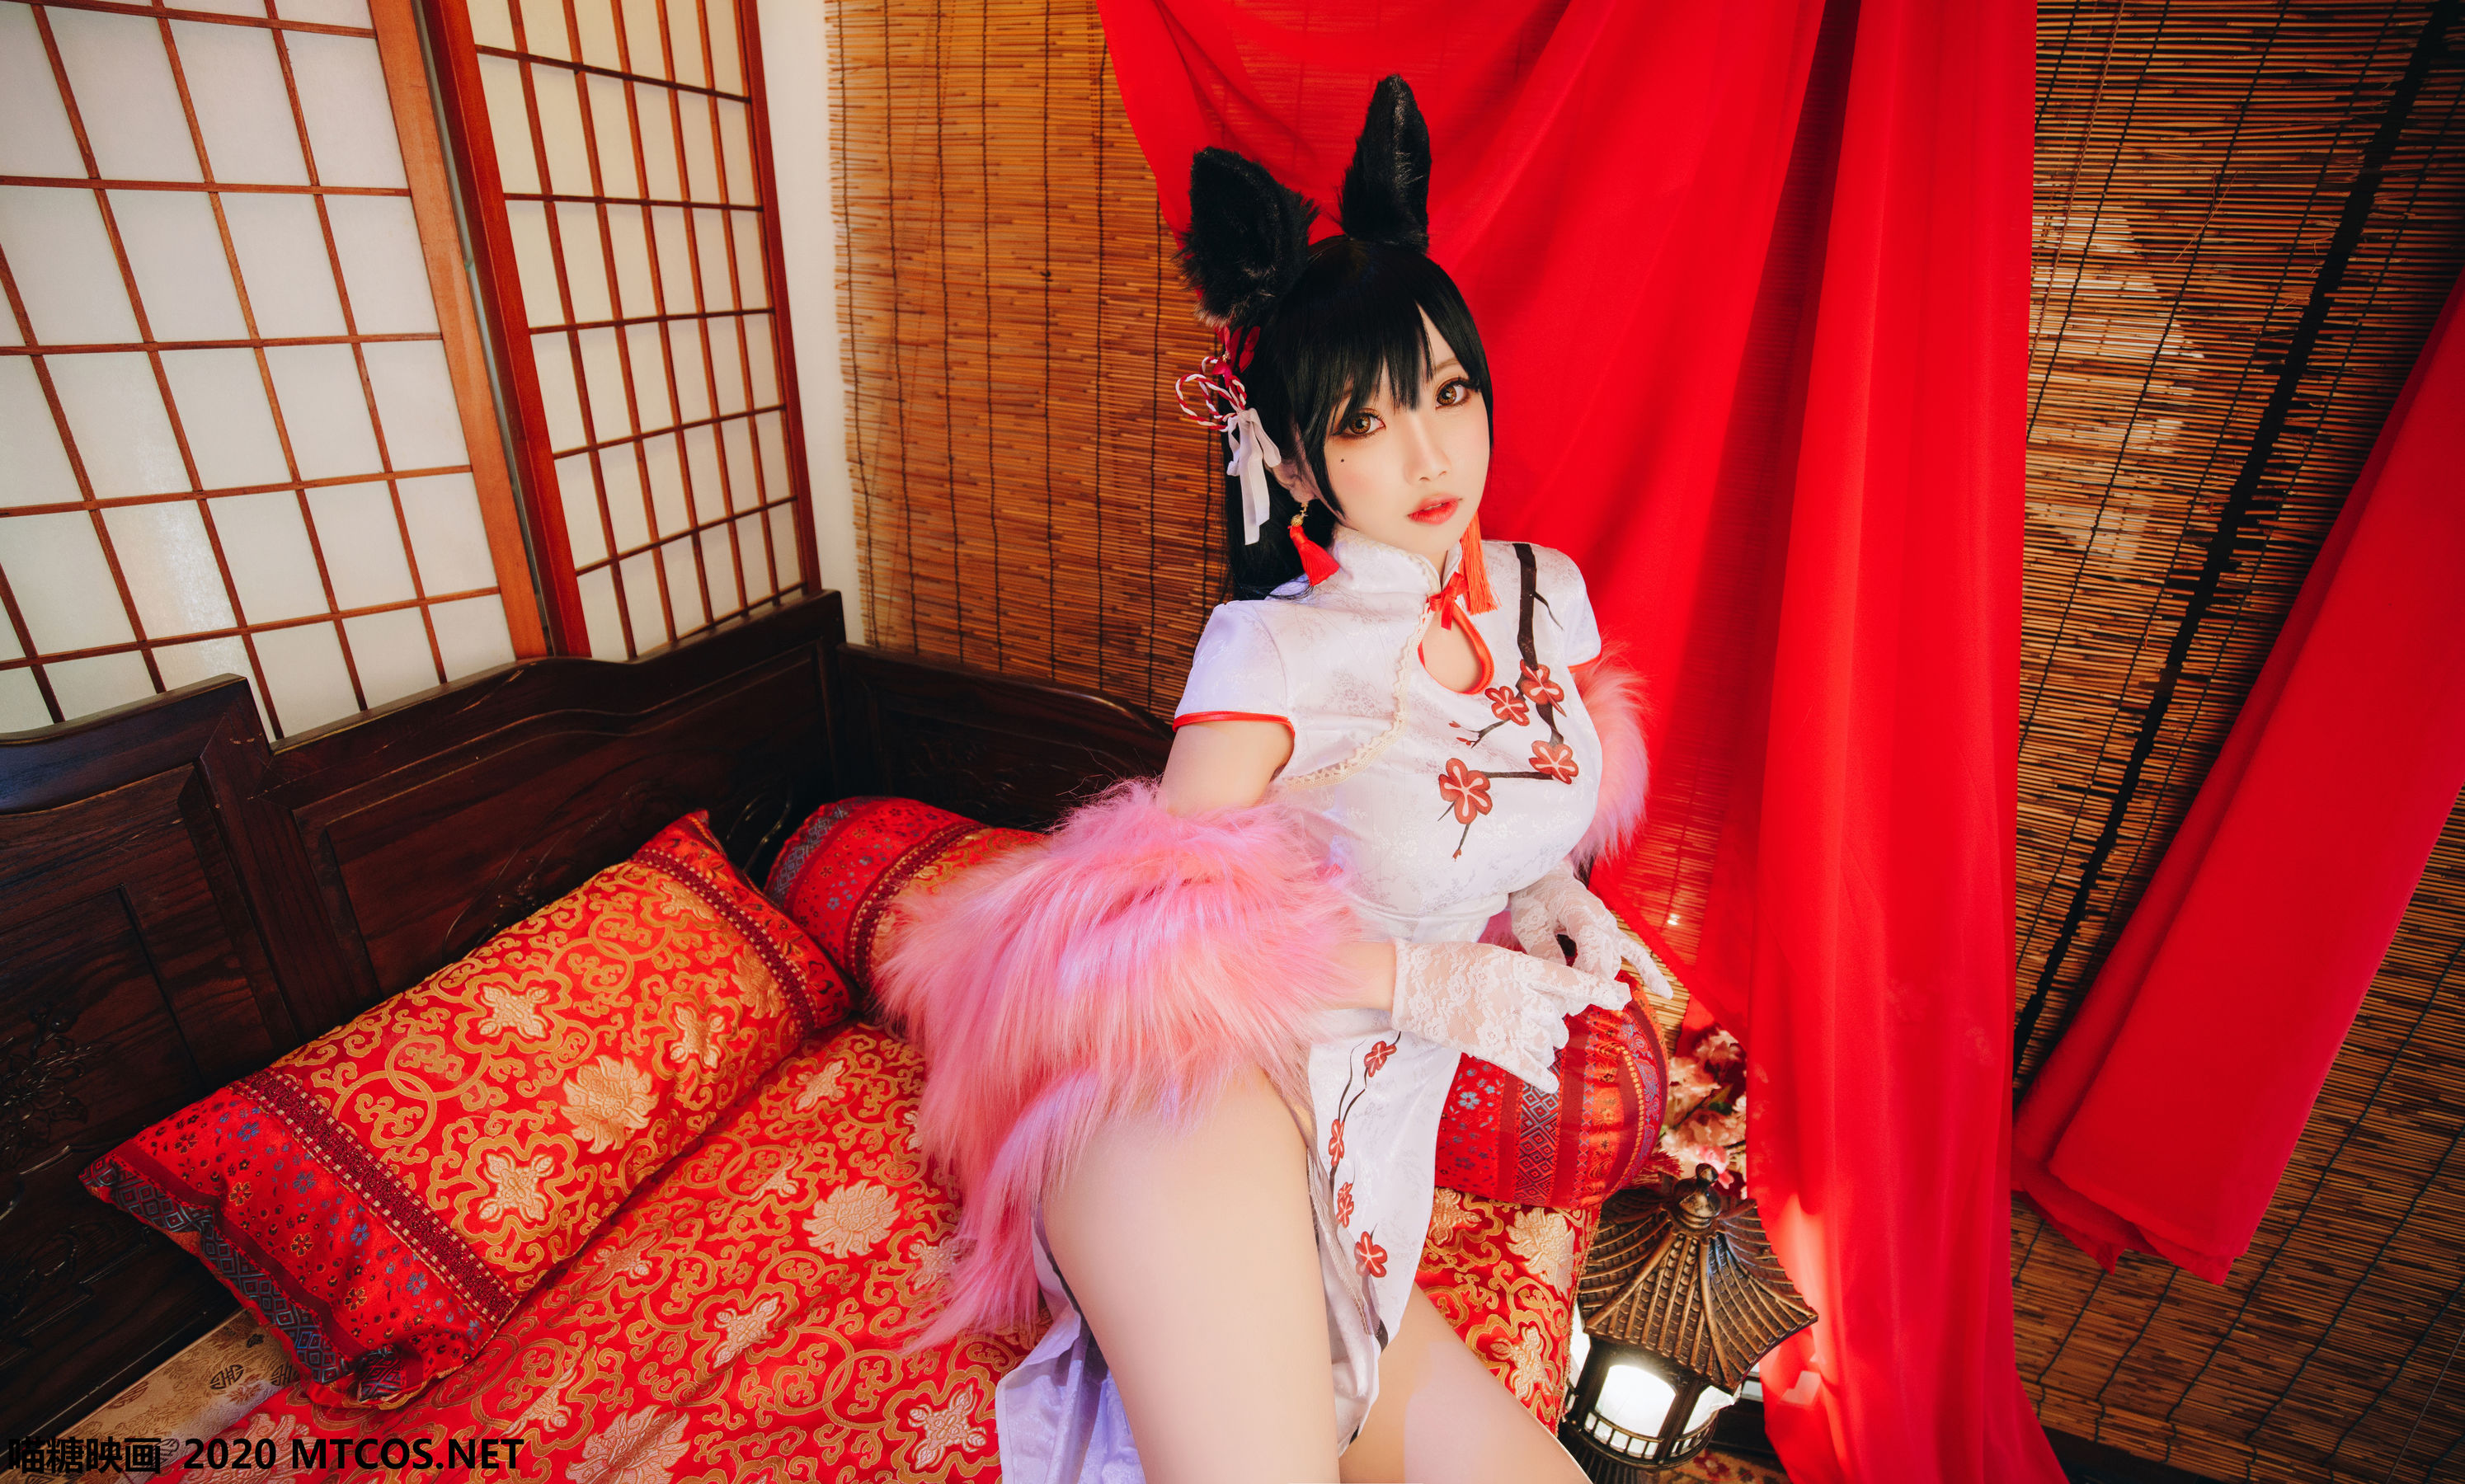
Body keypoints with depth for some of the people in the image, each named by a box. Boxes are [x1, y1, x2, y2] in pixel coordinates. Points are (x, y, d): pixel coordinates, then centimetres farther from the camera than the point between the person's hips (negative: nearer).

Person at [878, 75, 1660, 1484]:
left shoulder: (1549, 592, 10)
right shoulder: (1279, 649, -9)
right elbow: (1171, 902, -10)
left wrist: (1544, 892, 3)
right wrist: (1438, 979, -12)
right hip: (1198, 1083, -7)